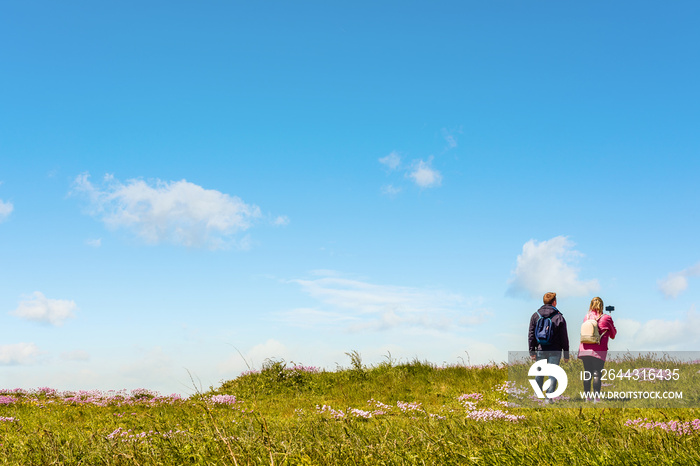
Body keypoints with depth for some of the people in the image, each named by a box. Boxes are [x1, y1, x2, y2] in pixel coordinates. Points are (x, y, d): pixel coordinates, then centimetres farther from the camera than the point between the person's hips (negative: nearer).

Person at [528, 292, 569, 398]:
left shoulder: (535, 316, 4)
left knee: (539, 374, 12)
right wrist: (566, 354, 5)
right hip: (555, 351, -2)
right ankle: (549, 397, -4)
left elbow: (531, 335, 3)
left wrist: (532, 351, 7)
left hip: (540, 350, 3)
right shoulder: (559, 317, -3)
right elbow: (564, 337, -1)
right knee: (552, 374, 1)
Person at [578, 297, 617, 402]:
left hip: (585, 349, 3)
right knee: (597, 374, -3)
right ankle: (596, 398, -7)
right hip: (599, 351, -3)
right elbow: (613, 334, 15)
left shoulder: (586, 317, 11)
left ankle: (587, 397, 9)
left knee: (587, 374, 8)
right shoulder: (606, 318, 2)